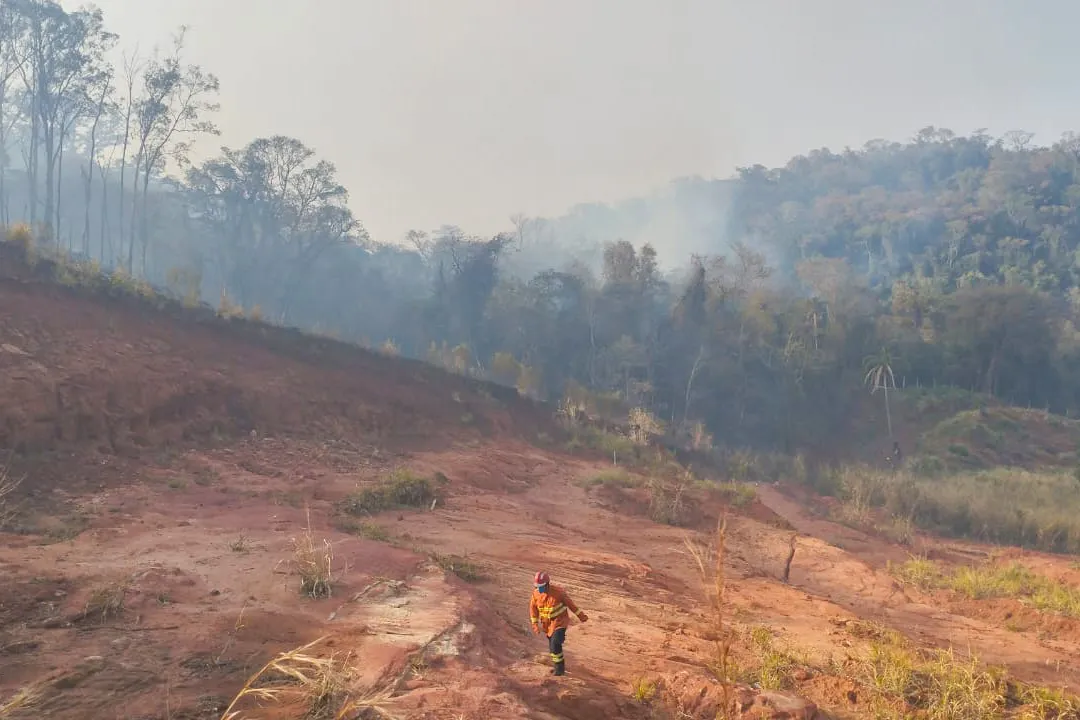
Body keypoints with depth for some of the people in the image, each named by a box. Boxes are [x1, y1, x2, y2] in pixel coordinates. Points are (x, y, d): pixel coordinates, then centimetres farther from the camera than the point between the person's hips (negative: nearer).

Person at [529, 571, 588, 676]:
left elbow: (570, 603, -10)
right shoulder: (535, 594, -9)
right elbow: (533, 609, 3)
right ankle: (559, 667, 33)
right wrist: (535, 624, -5)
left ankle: (560, 668, -1)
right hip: (547, 624, 5)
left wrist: (580, 615, -2)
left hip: (560, 622, -5)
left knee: (555, 644, -18)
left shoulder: (558, 591, -21)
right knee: (552, 647, 11)